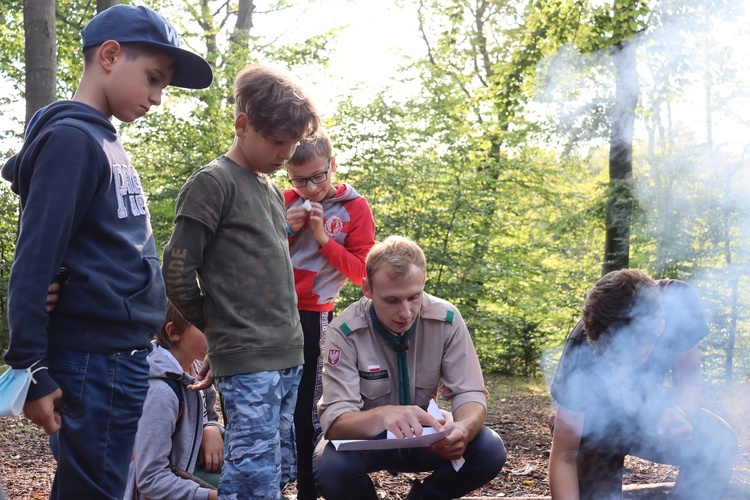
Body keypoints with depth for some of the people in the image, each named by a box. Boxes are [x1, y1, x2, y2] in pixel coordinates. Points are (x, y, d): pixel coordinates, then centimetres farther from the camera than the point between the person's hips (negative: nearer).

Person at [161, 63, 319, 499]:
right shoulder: (212, 183, -7)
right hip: (247, 363, -8)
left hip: (289, 357, 8)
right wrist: (220, 330, 4)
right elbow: (177, 274, -10)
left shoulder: (273, 192, 18)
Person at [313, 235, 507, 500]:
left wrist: (464, 428, -41)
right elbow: (334, 419, -30)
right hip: (365, 438, -2)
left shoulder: (446, 320, -17)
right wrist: (382, 415, -53)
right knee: (330, 468, -35)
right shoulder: (345, 331, -24)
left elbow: (470, 395, -15)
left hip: (425, 435, 3)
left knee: (490, 450, -23)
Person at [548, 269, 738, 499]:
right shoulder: (582, 353, -36)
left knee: (718, 442, -23)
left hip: (648, 410, 2)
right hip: (596, 420, -2)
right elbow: (563, 457, -31)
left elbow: (688, 383, -16)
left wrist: (678, 412, -38)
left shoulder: (679, 304, -30)